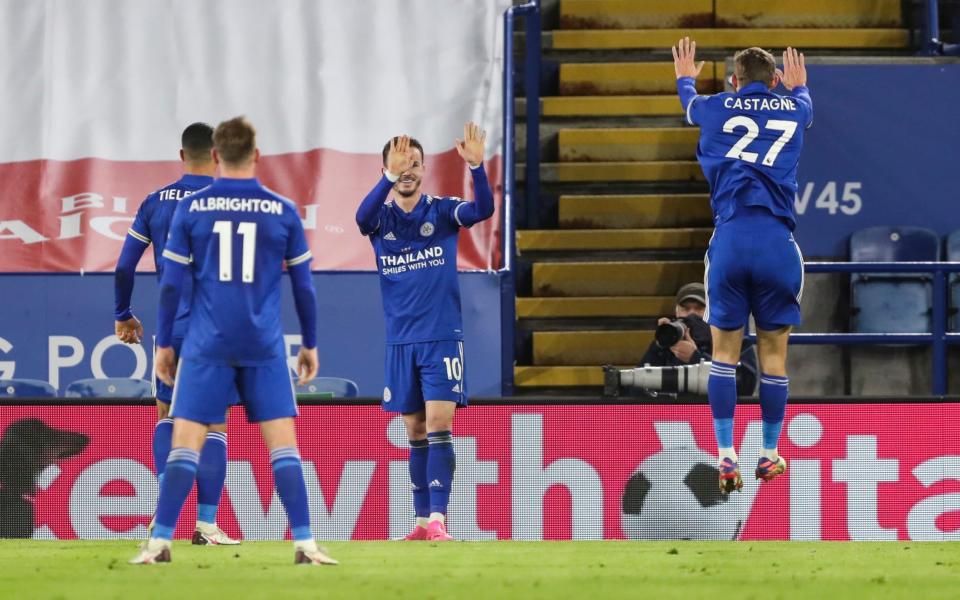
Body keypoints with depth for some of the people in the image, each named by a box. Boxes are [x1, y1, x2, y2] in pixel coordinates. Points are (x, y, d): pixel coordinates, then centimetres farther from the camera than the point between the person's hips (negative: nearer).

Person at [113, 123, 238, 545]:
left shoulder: (155, 203, 5)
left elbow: (125, 265, 6)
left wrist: (123, 315, 18)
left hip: (169, 329, 3)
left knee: (167, 416, 17)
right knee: (213, 424, 1)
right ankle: (206, 523, -4)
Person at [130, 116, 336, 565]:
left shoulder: (191, 209, -1)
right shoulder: (283, 212, 1)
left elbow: (171, 283, 1)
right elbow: (303, 286, 6)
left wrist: (164, 343, 10)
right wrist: (310, 344, 17)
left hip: (207, 344, 0)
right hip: (264, 345, 0)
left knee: (185, 443, 2)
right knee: (283, 445, 2)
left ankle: (160, 542, -4)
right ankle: (304, 544, -4)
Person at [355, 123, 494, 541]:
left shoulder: (442, 212, 1)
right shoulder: (380, 219, 4)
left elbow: (483, 210, -18)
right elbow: (363, 215, -20)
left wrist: (476, 166, -36)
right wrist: (390, 176, -37)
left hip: (442, 337, -3)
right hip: (400, 342, 3)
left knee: (438, 424, -13)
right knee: (416, 433, 8)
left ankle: (438, 519, -16)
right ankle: (422, 522, 13)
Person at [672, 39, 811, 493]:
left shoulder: (717, 108, 12)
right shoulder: (792, 110, 14)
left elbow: (689, 102, 37)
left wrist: (685, 78, 61)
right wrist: (798, 84, 65)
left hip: (730, 239, 0)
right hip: (777, 241, 0)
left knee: (724, 349, 6)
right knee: (773, 349, 9)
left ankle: (726, 457, -2)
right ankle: (769, 456, 15)